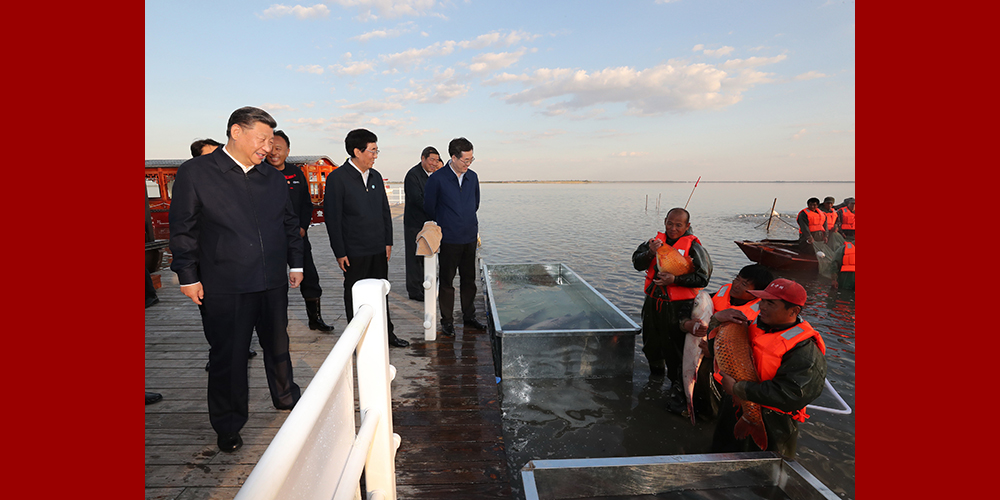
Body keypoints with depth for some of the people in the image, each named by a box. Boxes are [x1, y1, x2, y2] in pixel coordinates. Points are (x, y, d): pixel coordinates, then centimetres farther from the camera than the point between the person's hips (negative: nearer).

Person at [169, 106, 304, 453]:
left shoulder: (274, 180, 9)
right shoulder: (195, 173, -5)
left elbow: (290, 224, 17)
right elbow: (183, 229, -4)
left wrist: (295, 264, 14)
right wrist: (188, 276, -5)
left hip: (273, 283, 4)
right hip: (223, 288, -4)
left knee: (278, 346, 18)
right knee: (227, 357, 8)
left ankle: (286, 397, 41)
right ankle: (228, 427, 26)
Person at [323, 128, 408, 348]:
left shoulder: (375, 176, 9)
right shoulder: (337, 178, -10)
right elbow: (332, 218, -11)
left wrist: (388, 241, 11)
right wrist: (340, 252, -12)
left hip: (379, 249, 6)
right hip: (354, 252, -6)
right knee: (355, 296, 8)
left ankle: (386, 333, 28)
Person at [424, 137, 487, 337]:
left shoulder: (472, 177, 7)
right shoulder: (437, 179, -9)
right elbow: (429, 208, -1)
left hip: (469, 238, 5)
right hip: (449, 239, -5)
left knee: (469, 280, 12)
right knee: (447, 281, 4)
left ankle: (469, 317, 26)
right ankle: (447, 322, 16)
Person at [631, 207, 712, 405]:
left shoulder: (693, 247, -7)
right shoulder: (656, 240, 6)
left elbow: (702, 278, -12)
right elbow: (637, 263, -2)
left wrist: (675, 279, -22)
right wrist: (651, 252, -21)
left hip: (679, 307, -5)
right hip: (653, 303, 5)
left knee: (675, 347, 2)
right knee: (651, 342, 20)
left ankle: (678, 385, 22)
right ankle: (657, 371, 46)